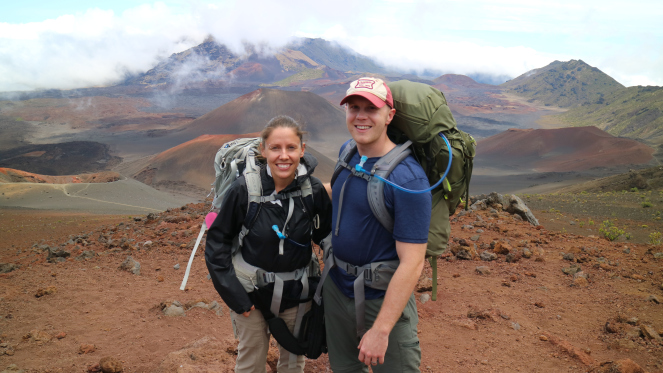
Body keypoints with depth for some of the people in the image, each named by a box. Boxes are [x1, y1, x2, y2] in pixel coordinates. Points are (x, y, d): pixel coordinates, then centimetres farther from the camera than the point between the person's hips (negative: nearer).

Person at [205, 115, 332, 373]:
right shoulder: (244, 189, -18)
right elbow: (216, 243, -9)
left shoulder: (314, 190, -13)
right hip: (252, 294, -1)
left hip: (297, 294, 2)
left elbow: (328, 237, 1)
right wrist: (234, 295, -12)